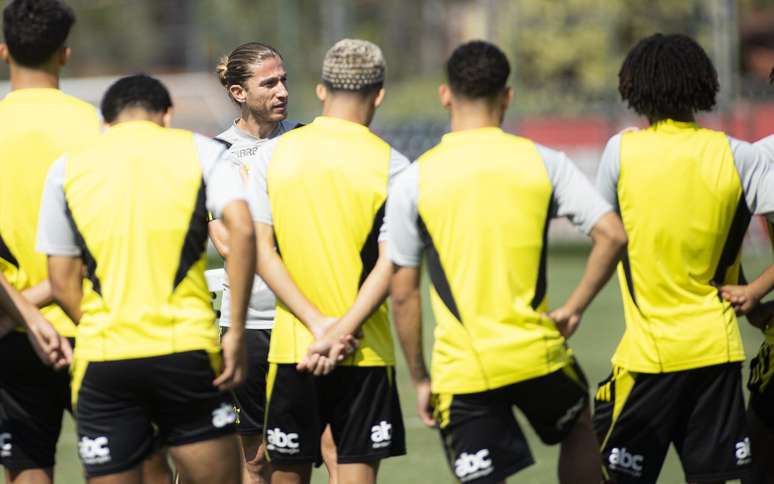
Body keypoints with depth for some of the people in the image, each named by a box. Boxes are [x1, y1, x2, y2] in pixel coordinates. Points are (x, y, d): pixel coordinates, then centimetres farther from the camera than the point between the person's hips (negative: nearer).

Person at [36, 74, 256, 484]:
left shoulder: (67, 168, 11)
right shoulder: (200, 152, 6)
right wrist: (236, 329, -7)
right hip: (187, 349, -1)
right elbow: (242, 229, -9)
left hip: (102, 360, 1)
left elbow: (63, 283, 8)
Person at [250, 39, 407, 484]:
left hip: (290, 347, 2)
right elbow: (390, 264, -12)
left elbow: (260, 251, -4)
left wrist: (319, 325, -10)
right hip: (365, 353, -2)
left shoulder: (273, 155, 2)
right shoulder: (390, 165, -4)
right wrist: (342, 333, -14)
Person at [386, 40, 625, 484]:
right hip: (537, 354, 1)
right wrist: (575, 308, 2)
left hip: (462, 370, -1)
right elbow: (612, 235, -8)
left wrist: (420, 379, 9)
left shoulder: (414, 181, -2)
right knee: (581, 426, 31)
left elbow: (403, 293, 0)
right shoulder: (542, 162, -1)